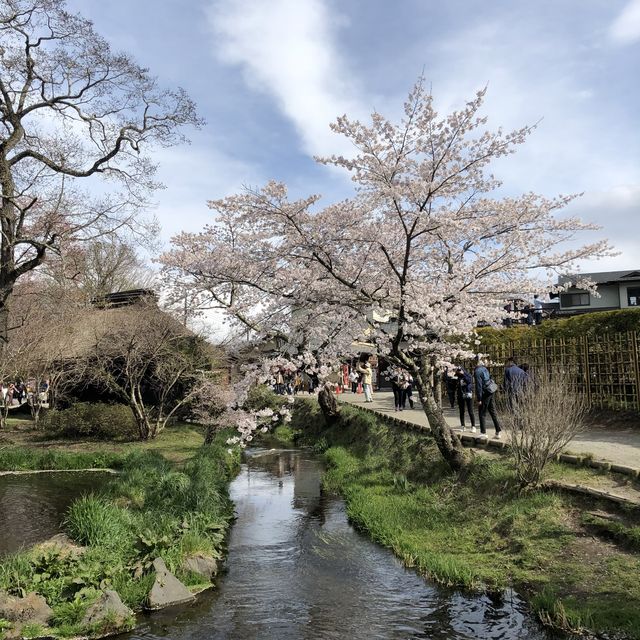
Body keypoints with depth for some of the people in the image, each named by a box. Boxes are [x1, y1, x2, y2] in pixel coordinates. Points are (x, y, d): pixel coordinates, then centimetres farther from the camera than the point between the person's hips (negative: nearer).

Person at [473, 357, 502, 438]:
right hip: (491, 391, 8)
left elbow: (479, 385, -17)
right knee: (493, 412, 12)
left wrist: (479, 399, -15)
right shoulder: (484, 368, 10)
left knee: (482, 413, 1)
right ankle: (498, 432, 15)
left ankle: (483, 433, 3)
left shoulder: (477, 371, -16)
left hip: (485, 393, -8)